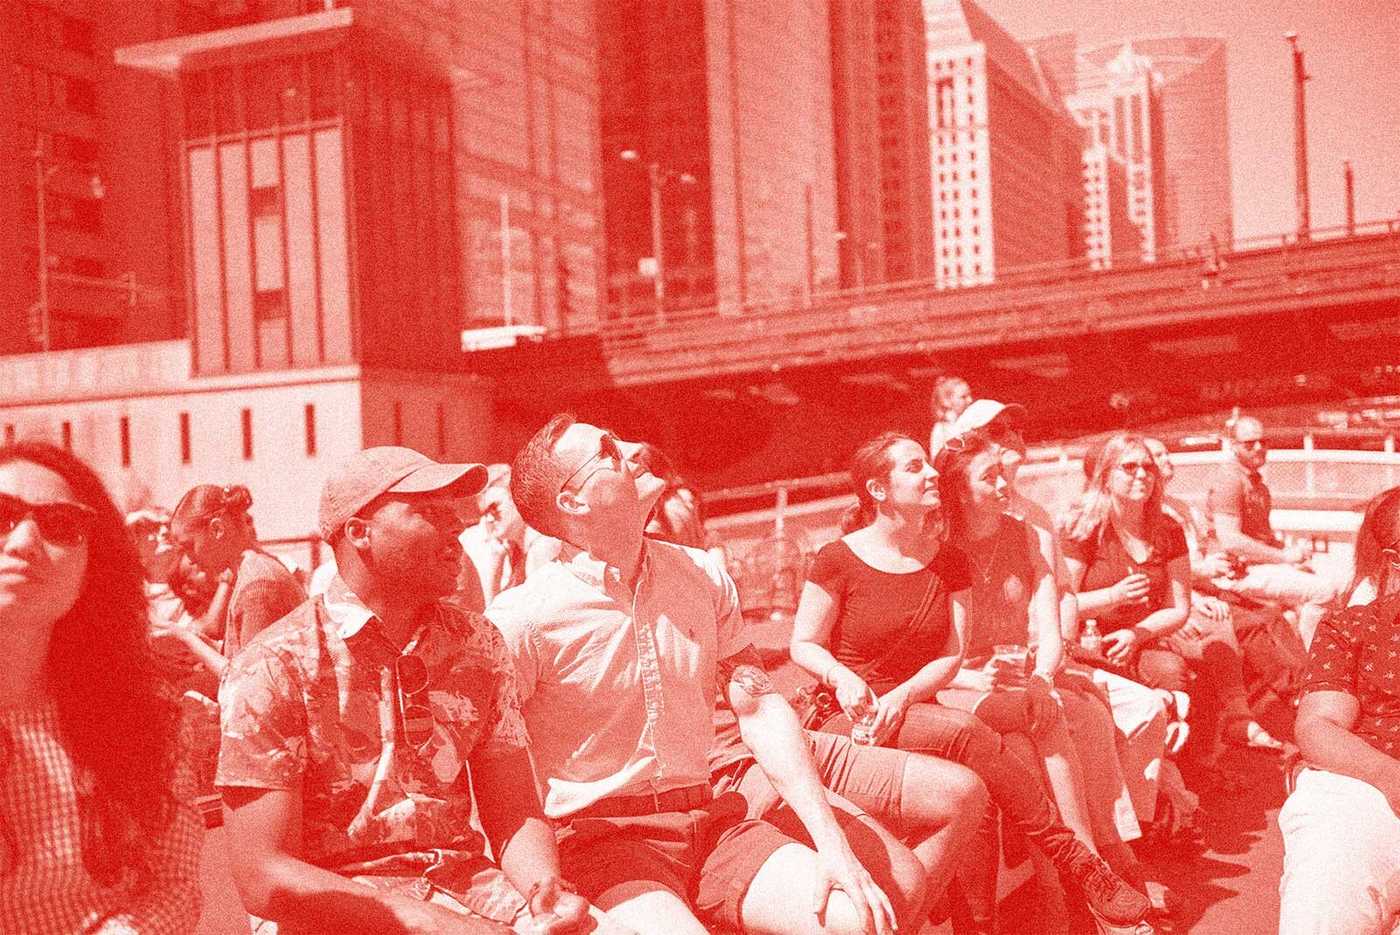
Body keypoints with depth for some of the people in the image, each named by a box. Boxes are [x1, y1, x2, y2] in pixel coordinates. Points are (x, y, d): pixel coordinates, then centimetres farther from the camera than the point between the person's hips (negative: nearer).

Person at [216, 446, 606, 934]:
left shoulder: (479, 645, 8)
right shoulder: (273, 667, -7)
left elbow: (514, 815, 8)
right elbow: (264, 878, -12)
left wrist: (545, 888, -15)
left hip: (465, 882, 5)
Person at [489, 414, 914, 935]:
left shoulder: (703, 578, 7)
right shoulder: (520, 619, -10)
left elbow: (760, 710, 4)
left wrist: (833, 845, -4)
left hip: (711, 826, 5)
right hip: (597, 837, -4)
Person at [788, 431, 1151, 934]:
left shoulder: (948, 562, 9)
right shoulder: (839, 560, -4)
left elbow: (951, 655, 4)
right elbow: (803, 645, 0)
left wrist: (901, 695, -14)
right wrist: (842, 678, -21)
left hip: (916, 712, 4)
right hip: (852, 720, -4)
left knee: (974, 788, -30)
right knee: (967, 731, -32)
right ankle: (1076, 861, -26)